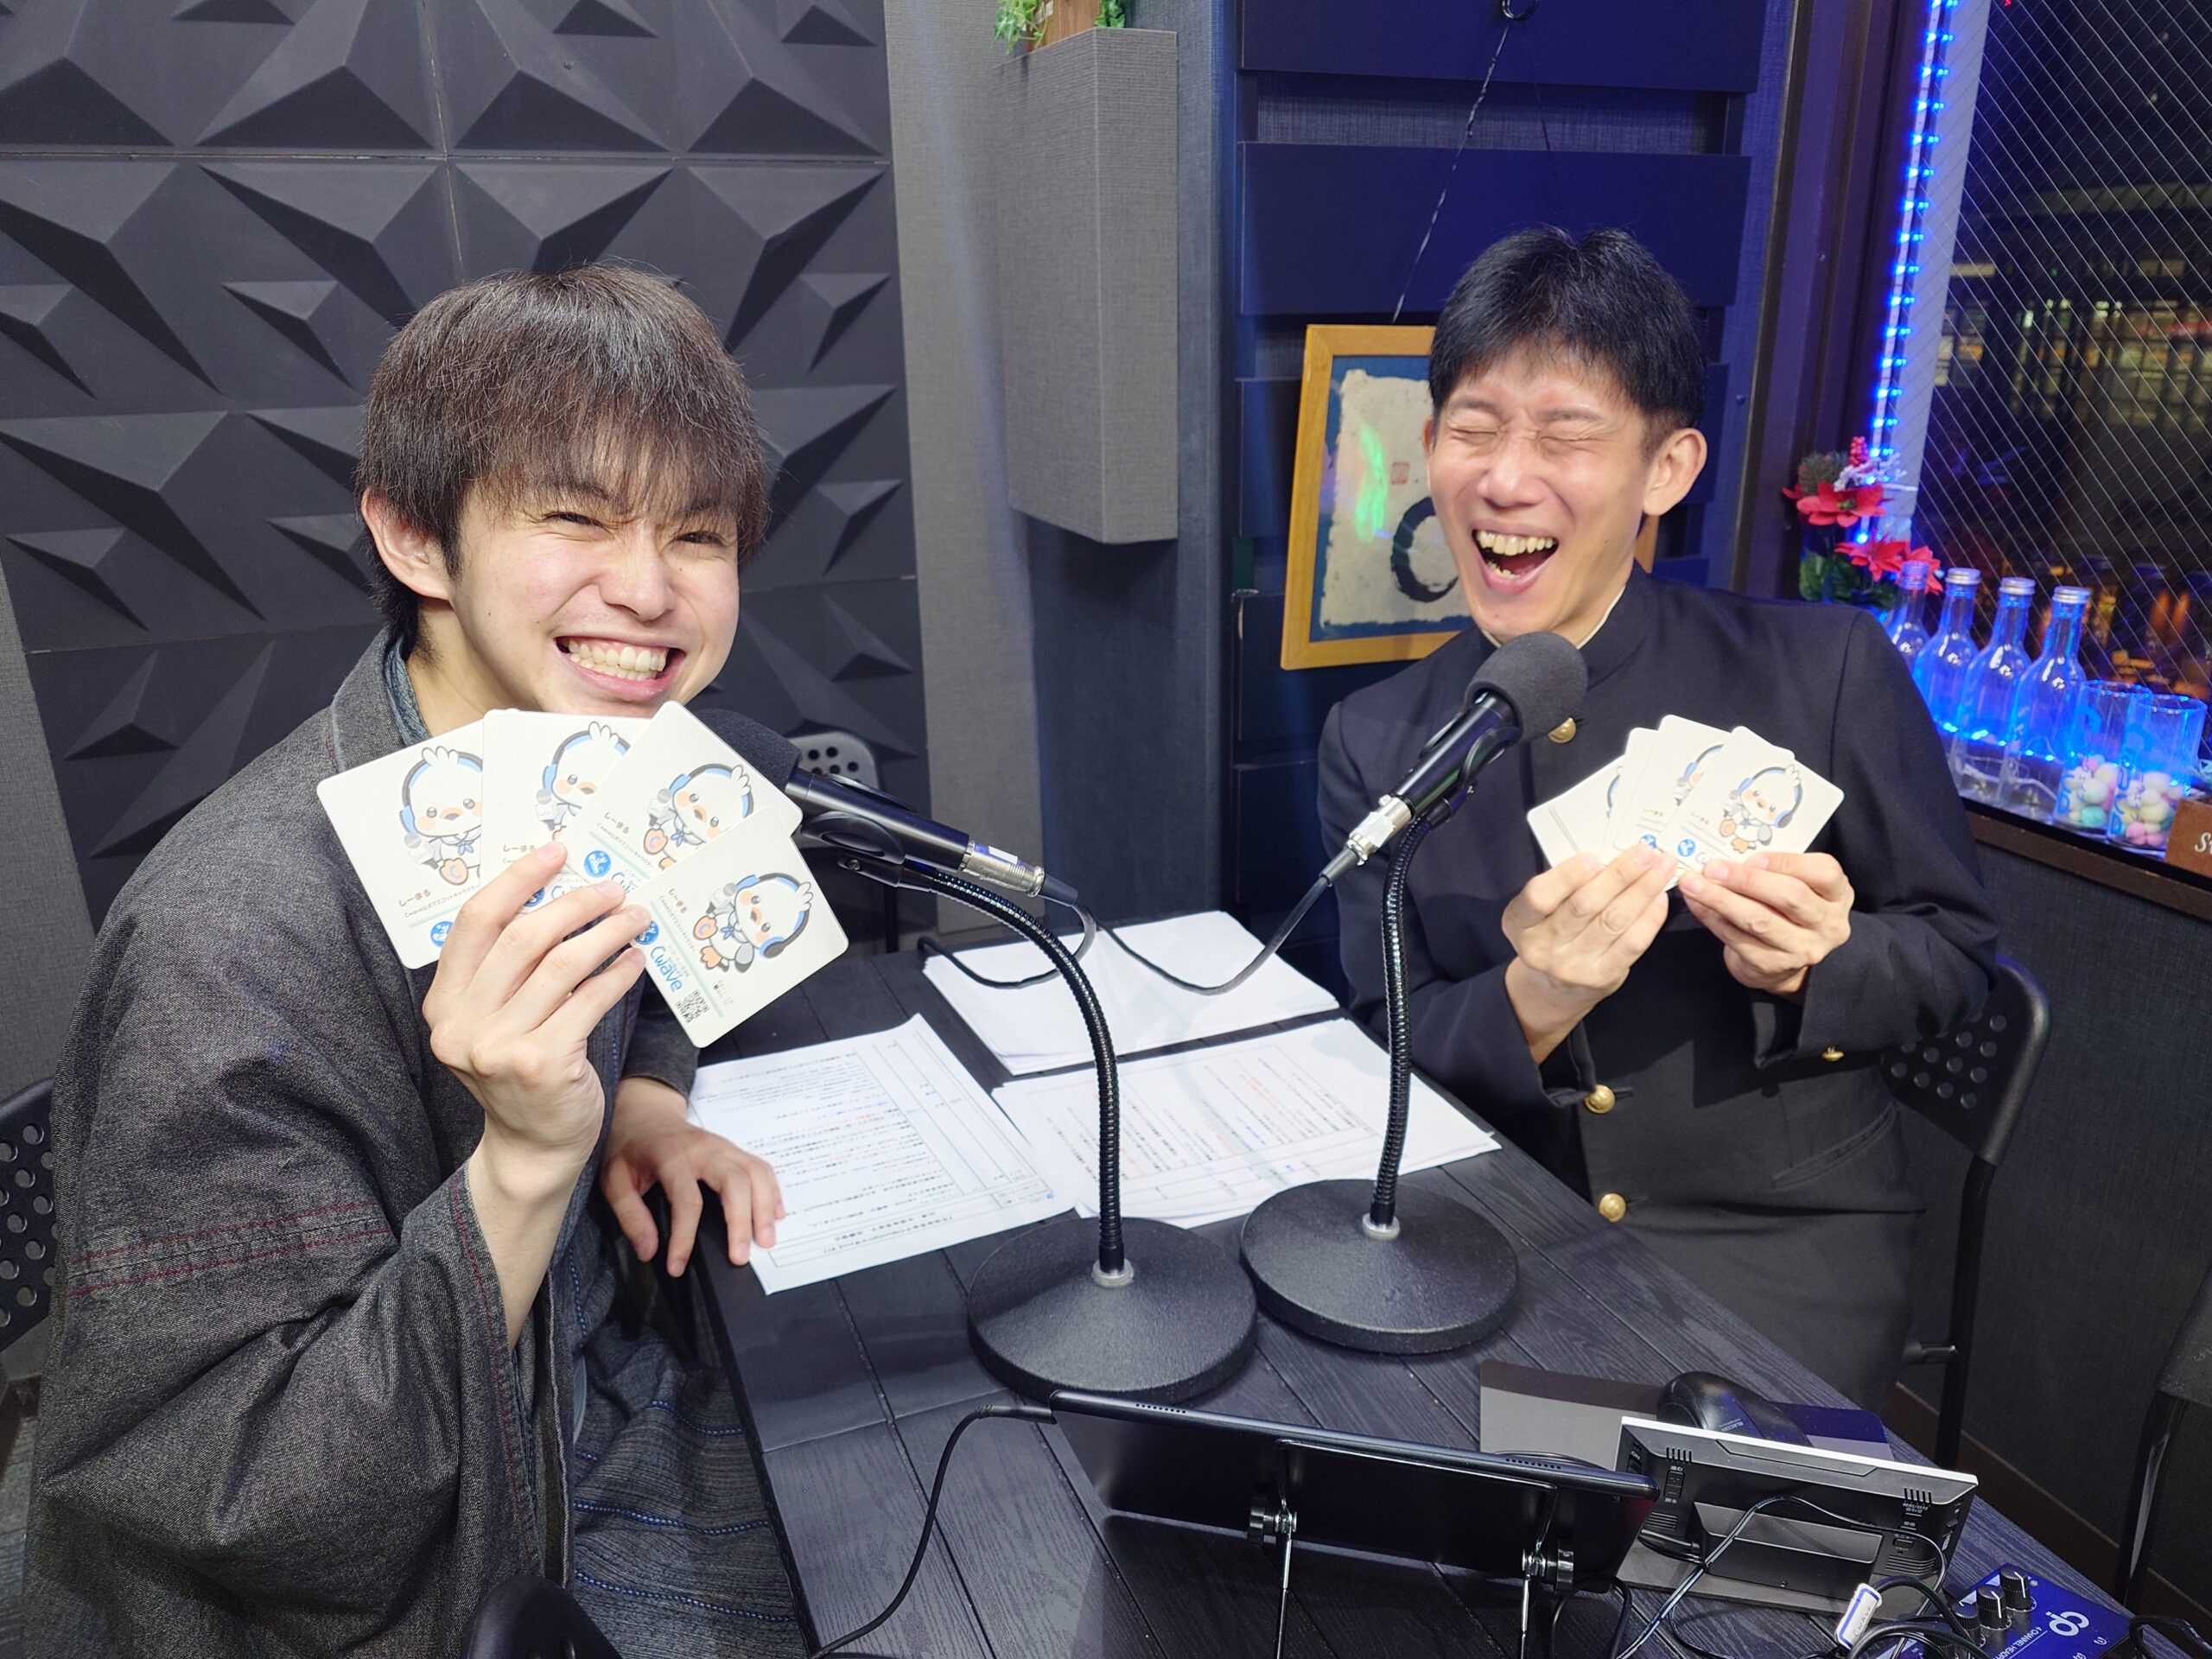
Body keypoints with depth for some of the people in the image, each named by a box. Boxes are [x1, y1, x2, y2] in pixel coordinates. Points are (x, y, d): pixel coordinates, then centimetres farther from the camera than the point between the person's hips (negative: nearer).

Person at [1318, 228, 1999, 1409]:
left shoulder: (1827, 671, -8)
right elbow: (1383, 1054, -1)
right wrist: (1526, 1005, -22)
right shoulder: (1373, 741, -2)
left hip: (1779, 1236, -1)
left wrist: (1809, 965, -19)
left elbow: (1958, 952, 2)